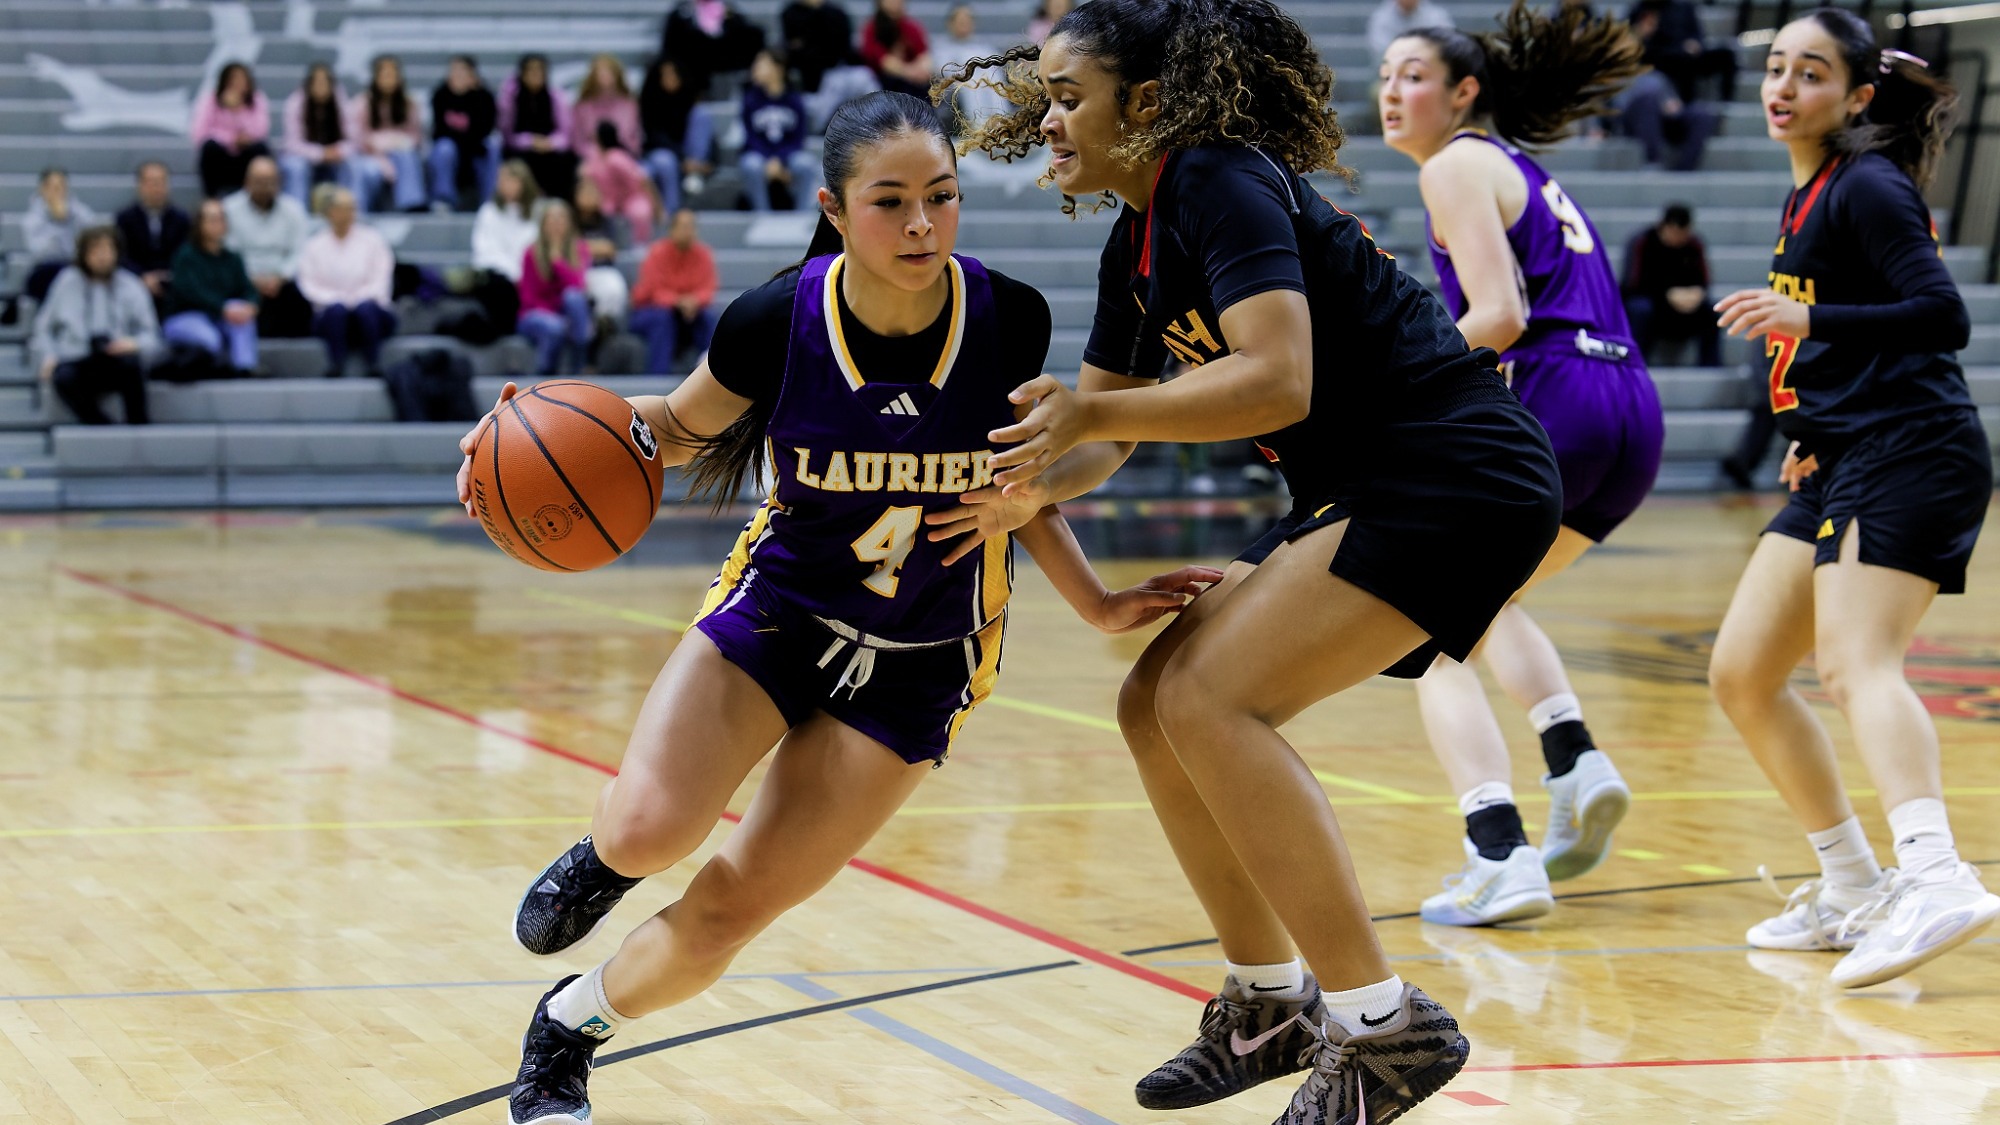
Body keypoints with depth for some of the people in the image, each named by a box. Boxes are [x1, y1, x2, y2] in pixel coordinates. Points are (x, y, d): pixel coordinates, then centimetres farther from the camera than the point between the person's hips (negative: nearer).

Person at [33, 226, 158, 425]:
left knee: (132, 361, -36)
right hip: (74, 361, 0)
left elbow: (151, 335, 10)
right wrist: (48, 356, -1)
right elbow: (43, 326, 17)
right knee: (64, 378, -37)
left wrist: (135, 344, -13)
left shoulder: (131, 287, 11)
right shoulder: (67, 283, 11)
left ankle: (138, 423, -23)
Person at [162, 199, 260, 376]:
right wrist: (223, 309, -33)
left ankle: (244, 371, -34)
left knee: (244, 317, -26)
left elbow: (247, 289, 1)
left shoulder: (232, 259, 11)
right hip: (183, 319, -5)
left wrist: (249, 306, -24)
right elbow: (191, 291, -21)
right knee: (209, 338, -36)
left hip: (217, 320, 5)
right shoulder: (186, 256, -6)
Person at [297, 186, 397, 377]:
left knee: (366, 307, -35)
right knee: (336, 308, -35)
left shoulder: (371, 239, 7)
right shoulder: (314, 246, 7)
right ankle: (336, 366, -39)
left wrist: (361, 297, -17)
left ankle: (375, 366, -36)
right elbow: (309, 285, 0)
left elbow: (381, 278, 1)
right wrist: (335, 298, -17)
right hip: (331, 317, 0)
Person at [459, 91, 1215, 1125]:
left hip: (920, 660, 0)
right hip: (779, 603, 0)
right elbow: (684, 425, 2)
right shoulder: (778, 320, -19)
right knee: (649, 834, -26)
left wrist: (1097, 604, 1)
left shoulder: (1008, 320, -16)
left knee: (725, 915, -5)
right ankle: (605, 854, 13)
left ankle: (566, 1029, 25)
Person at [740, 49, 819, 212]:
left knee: (804, 163, -32)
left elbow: (798, 138, -4)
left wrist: (779, 161, -21)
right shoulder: (751, 98, -4)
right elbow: (751, 137, -5)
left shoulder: (794, 100, -4)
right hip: (758, 153, 0)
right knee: (752, 165, -34)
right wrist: (770, 162, -20)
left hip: (789, 153, 0)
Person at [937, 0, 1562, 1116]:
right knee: (1158, 706, 8)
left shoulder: (1221, 183, -16)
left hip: (1460, 479, -10)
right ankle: (1271, 1003, 21)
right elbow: (1100, 431, 17)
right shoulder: (1138, 241, 14)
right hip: (1361, 491, 10)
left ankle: (1386, 1024, -15)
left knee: (1212, 699, -20)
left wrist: (1095, 412, -23)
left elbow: (1277, 381, -28)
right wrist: (1029, 487, -4)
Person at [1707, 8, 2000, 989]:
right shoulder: (1809, 195, 19)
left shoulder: (1868, 187, -8)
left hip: (1911, 456, -10)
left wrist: (1810, 321, -28)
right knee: (1741, 676, 10)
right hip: (1843, 465, 10)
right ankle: (1851, 890, 17)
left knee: (1853, 662, -28)